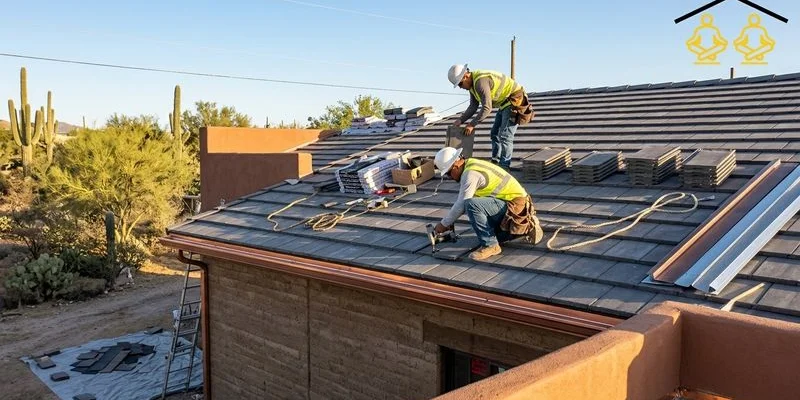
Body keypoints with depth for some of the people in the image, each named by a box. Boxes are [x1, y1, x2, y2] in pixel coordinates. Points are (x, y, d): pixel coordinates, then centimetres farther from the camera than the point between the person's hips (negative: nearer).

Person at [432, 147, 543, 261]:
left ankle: (490, 246, -17)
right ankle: (527, 227, 25)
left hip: (514, 206, -11)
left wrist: (444, 224, -5)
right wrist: (449, 221, 14)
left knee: (472, 205, -29)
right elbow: (462, 200, 17)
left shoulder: (470, 174, -21)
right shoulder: (471, 165, 10)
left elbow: (461, 205, -18)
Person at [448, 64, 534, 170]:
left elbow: (487, 108, -30)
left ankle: (504, 168, -11)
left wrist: (472, 124, -23)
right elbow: (473, 106, 6)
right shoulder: (472, 84, 5)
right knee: (495, 134, 13)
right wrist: (461, 120, -6)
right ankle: (495, 164, 20)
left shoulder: (481, 81, -28)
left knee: (505, 136, -14)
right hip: (504, 103, 11)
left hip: (514, 101, -11)